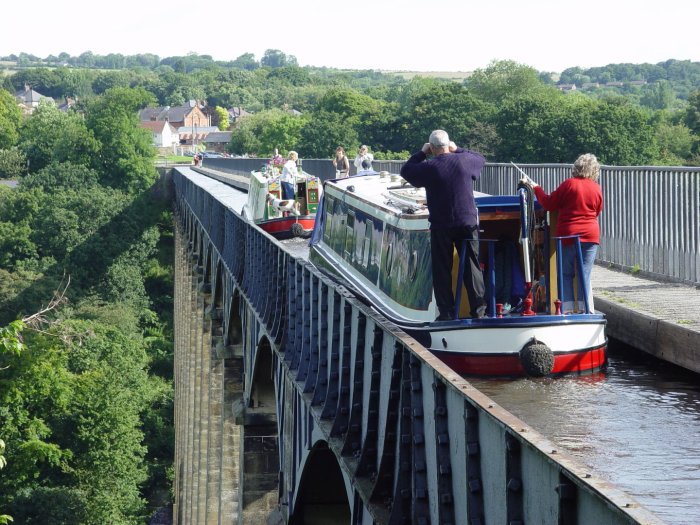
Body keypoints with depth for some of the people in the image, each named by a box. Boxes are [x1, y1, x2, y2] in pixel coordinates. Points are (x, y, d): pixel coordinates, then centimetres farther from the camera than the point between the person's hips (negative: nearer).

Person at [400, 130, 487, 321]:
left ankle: (446, 312, 2)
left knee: (442, 270, 5)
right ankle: (479, 309, 5)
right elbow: (481, 159, 20)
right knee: (472, 266, 8)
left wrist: (421, 153, 15)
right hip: (468, 223, 2)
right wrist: (458, 150, 21)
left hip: (441, 227, -2)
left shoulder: (429, 167, -9)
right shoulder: (464, 161, -2)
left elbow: (406, 170, 9)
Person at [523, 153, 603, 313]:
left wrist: (535, 187, 10)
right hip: (591, 235, 2)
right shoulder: (597, 188, 3)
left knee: (566, 274, 6)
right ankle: (586, 309, 1)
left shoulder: (569, 184, -8)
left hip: (568, 235, -2)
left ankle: (567, 309, 1)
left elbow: (549, 204, -2)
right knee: (585, 275, 4)